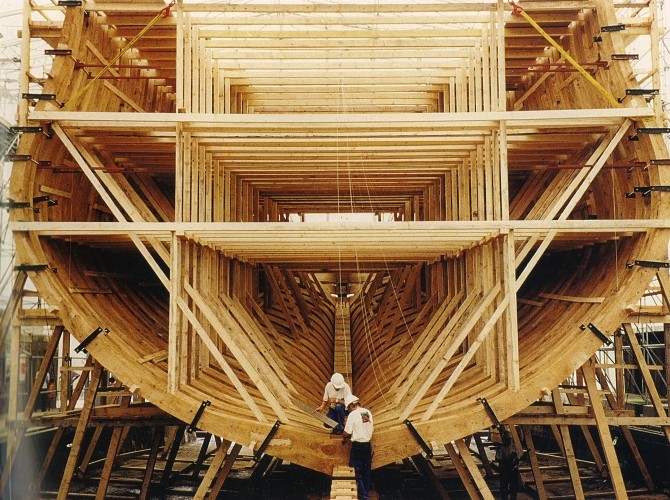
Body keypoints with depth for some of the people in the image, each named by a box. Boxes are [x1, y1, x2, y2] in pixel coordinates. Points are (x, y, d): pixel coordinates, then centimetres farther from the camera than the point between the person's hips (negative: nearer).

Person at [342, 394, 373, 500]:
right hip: (367, 444, 6)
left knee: (357, 472, 1)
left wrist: (344, 438, 8)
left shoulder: (353, 414, -15)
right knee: (366, 472, 15)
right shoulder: (368, 412, 4)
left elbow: (347, 432, -13)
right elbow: (370, 428, 10)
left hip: (357, 446, -6)